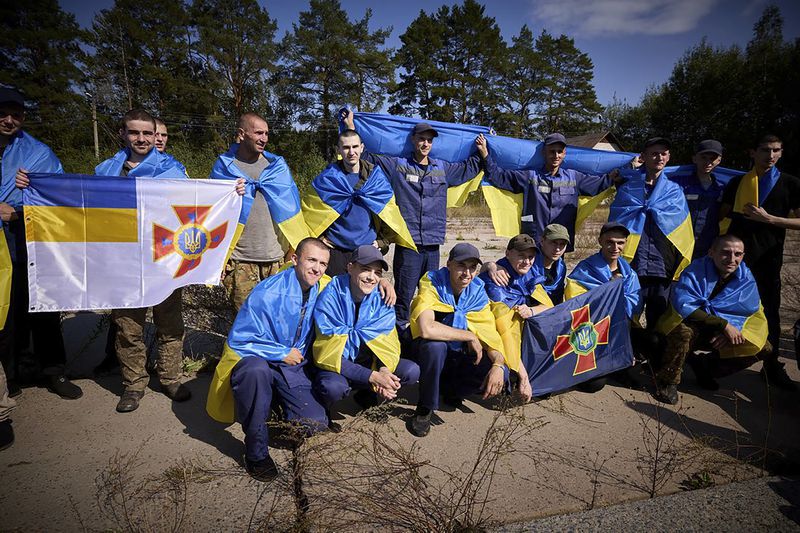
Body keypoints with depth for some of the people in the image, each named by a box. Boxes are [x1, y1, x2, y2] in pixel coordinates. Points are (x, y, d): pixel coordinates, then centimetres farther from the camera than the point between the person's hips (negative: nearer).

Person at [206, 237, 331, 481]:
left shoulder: (322, 290, -5)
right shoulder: (267, 293, -21)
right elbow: (238, 340, -18)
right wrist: (282, 354, -17)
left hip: (294, 369, 4)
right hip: (255, 361, -4)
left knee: (316, 425, -17)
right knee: (257, 370, -42)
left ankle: (276, 405, 19)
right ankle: (256, 450, -19)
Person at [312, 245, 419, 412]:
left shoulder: (382, 298, -7)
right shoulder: (331, 296, -20)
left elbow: (386, 343, -8)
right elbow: (329, 353, -23)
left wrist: (384, 370, -31)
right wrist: (372, 376, -30)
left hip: (365, 363, 4)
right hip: (335, 367, -4)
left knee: (411, 371, -15)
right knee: (333, 387, -37)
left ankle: (367, 395, 9)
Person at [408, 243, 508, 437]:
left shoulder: (477, 292, -6)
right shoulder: (433, 284, -21)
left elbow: (491, 334, -7)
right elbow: (426, 329, -39)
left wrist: (498, 364, -28)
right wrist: (470, 336, -29)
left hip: (461, 357, 5)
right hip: (432, 354, -4)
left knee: (501, 374, -20)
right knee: (435, 344, -39)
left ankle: (449, 389, 8)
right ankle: (425, 408, -15)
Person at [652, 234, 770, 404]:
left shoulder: (746, 279, -7)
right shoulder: (696, 270, -21)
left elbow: (750, 312, -7)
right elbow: (683, 305, -31)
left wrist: (732, 328, -28)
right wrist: (724, 325, -32)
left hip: (726, 330, 5)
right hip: (693, 327, -5)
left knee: (763, 348, -11)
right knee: (682, 331, -38)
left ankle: (706, 367, 7)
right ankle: (667, 381, -17)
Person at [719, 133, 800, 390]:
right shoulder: (737, 182, 9)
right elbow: (723, 215, 13)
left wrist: (769, 218, -13)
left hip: (768, 256, -1)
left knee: (769, 310, 6)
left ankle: (771, 366, 18)